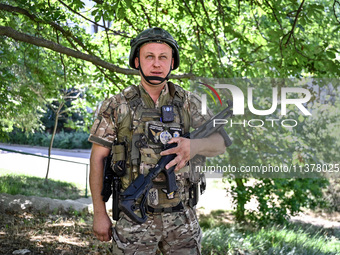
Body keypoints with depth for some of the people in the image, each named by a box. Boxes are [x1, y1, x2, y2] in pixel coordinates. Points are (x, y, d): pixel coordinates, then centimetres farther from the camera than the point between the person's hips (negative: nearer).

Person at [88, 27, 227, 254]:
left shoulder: (189, 103, 4)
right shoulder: (117, 106, 0)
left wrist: (194, 146, -23)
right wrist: (99, 213, -2)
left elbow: (220, 143, 0)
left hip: (182, 219, 2)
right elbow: (98, 158, 2)